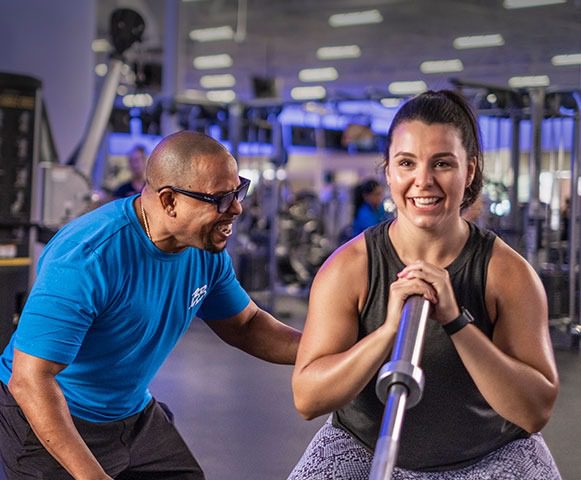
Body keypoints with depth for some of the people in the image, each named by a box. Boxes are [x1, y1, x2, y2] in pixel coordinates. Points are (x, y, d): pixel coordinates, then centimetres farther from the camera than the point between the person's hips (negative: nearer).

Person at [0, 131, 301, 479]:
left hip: (135, 415, 7)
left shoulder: (207, 249, -8)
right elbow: (29, 380, -32)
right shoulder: (85, 258, -31)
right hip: (48, 421, -6)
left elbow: (245, 325, 8)